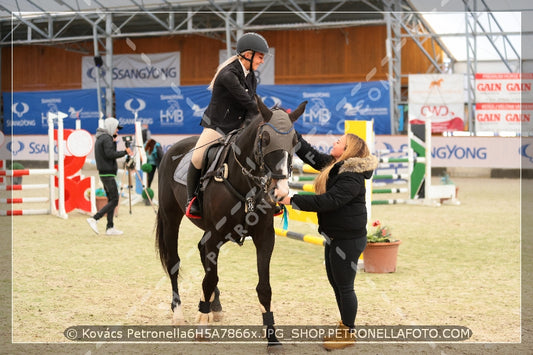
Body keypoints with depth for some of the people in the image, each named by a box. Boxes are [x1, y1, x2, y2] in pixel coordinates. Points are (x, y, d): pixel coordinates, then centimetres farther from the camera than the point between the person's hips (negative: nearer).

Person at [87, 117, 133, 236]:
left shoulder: (100, 138, 17)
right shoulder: (106, 138, -13)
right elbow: (110, 154, -24)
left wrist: (114, 141, 12)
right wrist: (125, 152, -16)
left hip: (103, 173, 10)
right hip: (108, 174, -10)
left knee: (111, 199, 10)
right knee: (114, 200, -8)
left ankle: (110, 227, 8)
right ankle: (94, 219, -14)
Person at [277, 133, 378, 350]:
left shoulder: (351, 178, -24)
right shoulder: (333, 166, 6)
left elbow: (327, 201, -31)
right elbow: (308, 153, 11)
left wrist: (293, 200, -33)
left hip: (348, 240, -10)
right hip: (335, 237, 10)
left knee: (344, 285, 1)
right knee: (335, 283, 19)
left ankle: (349, 333, 15)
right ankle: (344, 326, 34)